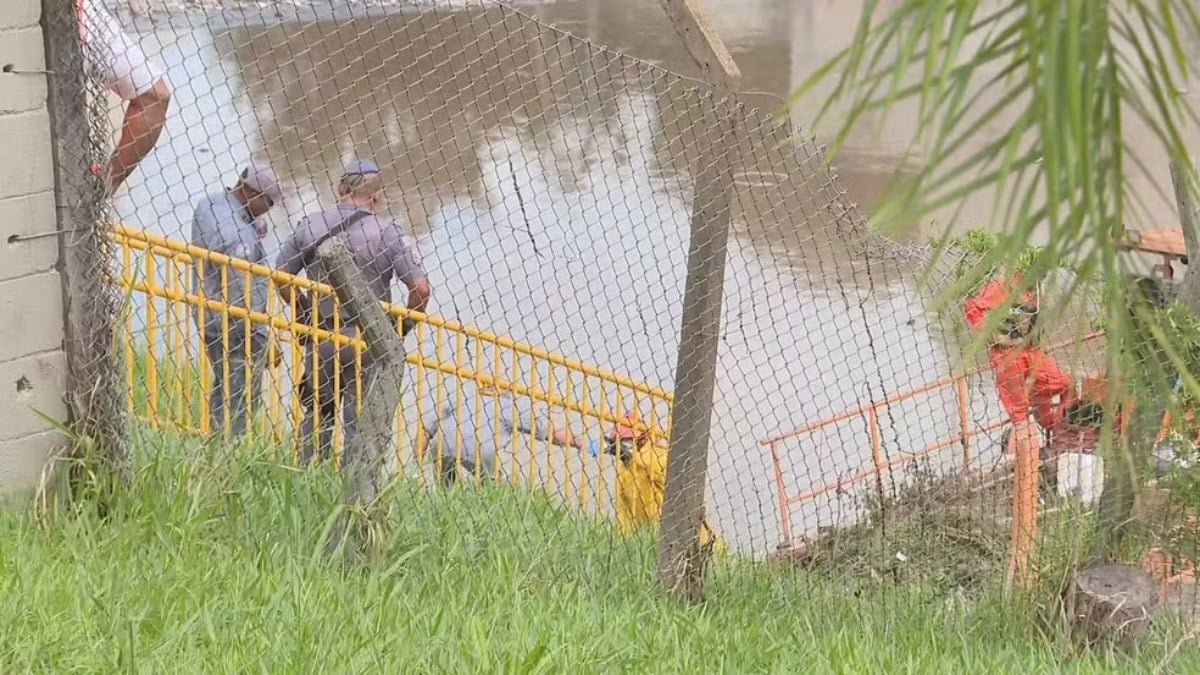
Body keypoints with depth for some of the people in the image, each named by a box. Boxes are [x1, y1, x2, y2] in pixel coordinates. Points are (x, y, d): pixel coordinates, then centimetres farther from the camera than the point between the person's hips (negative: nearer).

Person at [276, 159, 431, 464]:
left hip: (321, 337, 3)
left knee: (317, 413, 15)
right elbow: (421, 288, -12)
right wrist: (404, 327, 3)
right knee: (361, 421, 2)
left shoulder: (309, 226, 2)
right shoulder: (386, 231, -8)